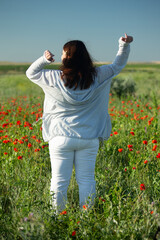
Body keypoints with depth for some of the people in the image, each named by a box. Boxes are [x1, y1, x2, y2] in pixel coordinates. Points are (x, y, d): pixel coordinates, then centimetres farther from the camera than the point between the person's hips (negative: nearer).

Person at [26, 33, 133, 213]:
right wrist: (124, 45, 14)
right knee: (86, 179, 9)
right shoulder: (97, 76, -3)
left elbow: (31, 73, 9)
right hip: (88, 138, 2)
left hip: (61, 138, -2)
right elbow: (117, 65, 13)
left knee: (59, 180, 6)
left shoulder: (55, 78, -8)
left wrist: (44, 60, 0)